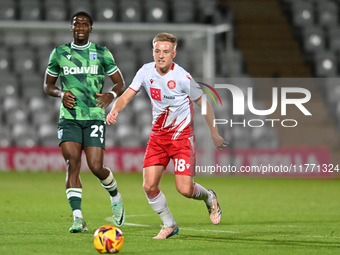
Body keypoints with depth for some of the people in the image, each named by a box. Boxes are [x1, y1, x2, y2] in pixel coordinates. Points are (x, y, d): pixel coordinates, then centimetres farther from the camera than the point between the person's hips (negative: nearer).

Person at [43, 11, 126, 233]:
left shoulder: (102, 54, 6)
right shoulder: (59, 54, 8)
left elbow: (121, 83, 11)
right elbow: (48, 84, 17)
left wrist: (111, 95, -11)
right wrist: (61, 93, -5)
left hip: (94, 117, -1)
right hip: (69, 118, 1)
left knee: (96, 167, -8)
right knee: (73, 163, -16)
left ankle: (115, 197, 25)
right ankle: (78, 219, -19)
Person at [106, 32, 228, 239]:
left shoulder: (182, 77, -16)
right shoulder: (146, 71, -4)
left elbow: (203, 104, -3)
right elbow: (126, 97, -2)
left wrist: (214, 134, 1)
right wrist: (115, 110, -25)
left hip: (182, 136, -4)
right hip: (158, 135, 4)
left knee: (185, 190, -12)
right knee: (149, 186, -8)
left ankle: (209, 197, 24)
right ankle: (170, 225, 15)